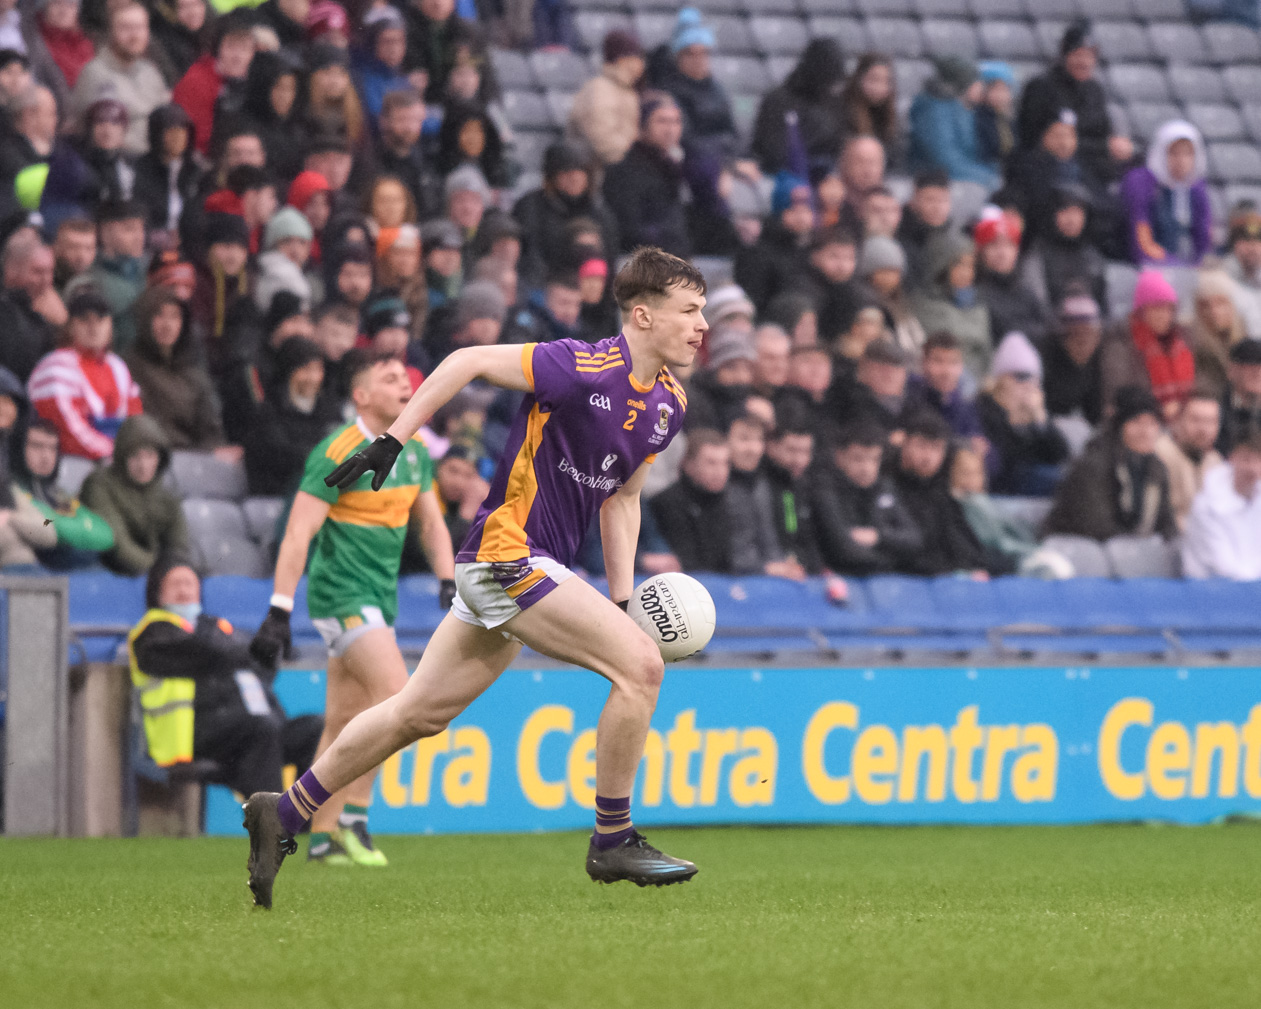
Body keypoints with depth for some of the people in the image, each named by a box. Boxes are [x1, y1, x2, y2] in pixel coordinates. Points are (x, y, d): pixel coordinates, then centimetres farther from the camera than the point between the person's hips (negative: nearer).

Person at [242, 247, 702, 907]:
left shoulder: (668, 405, 8)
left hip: (518, 568, 9)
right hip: (510, 554, -9)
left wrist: (622, 596, 11)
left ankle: (284, 814, 21)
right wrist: (392, 439, -16)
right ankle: (612, 840, -6)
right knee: (641, 663, -16)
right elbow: (470, 362, -15)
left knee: (419, 712, 13)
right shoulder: (587, 368, -19)